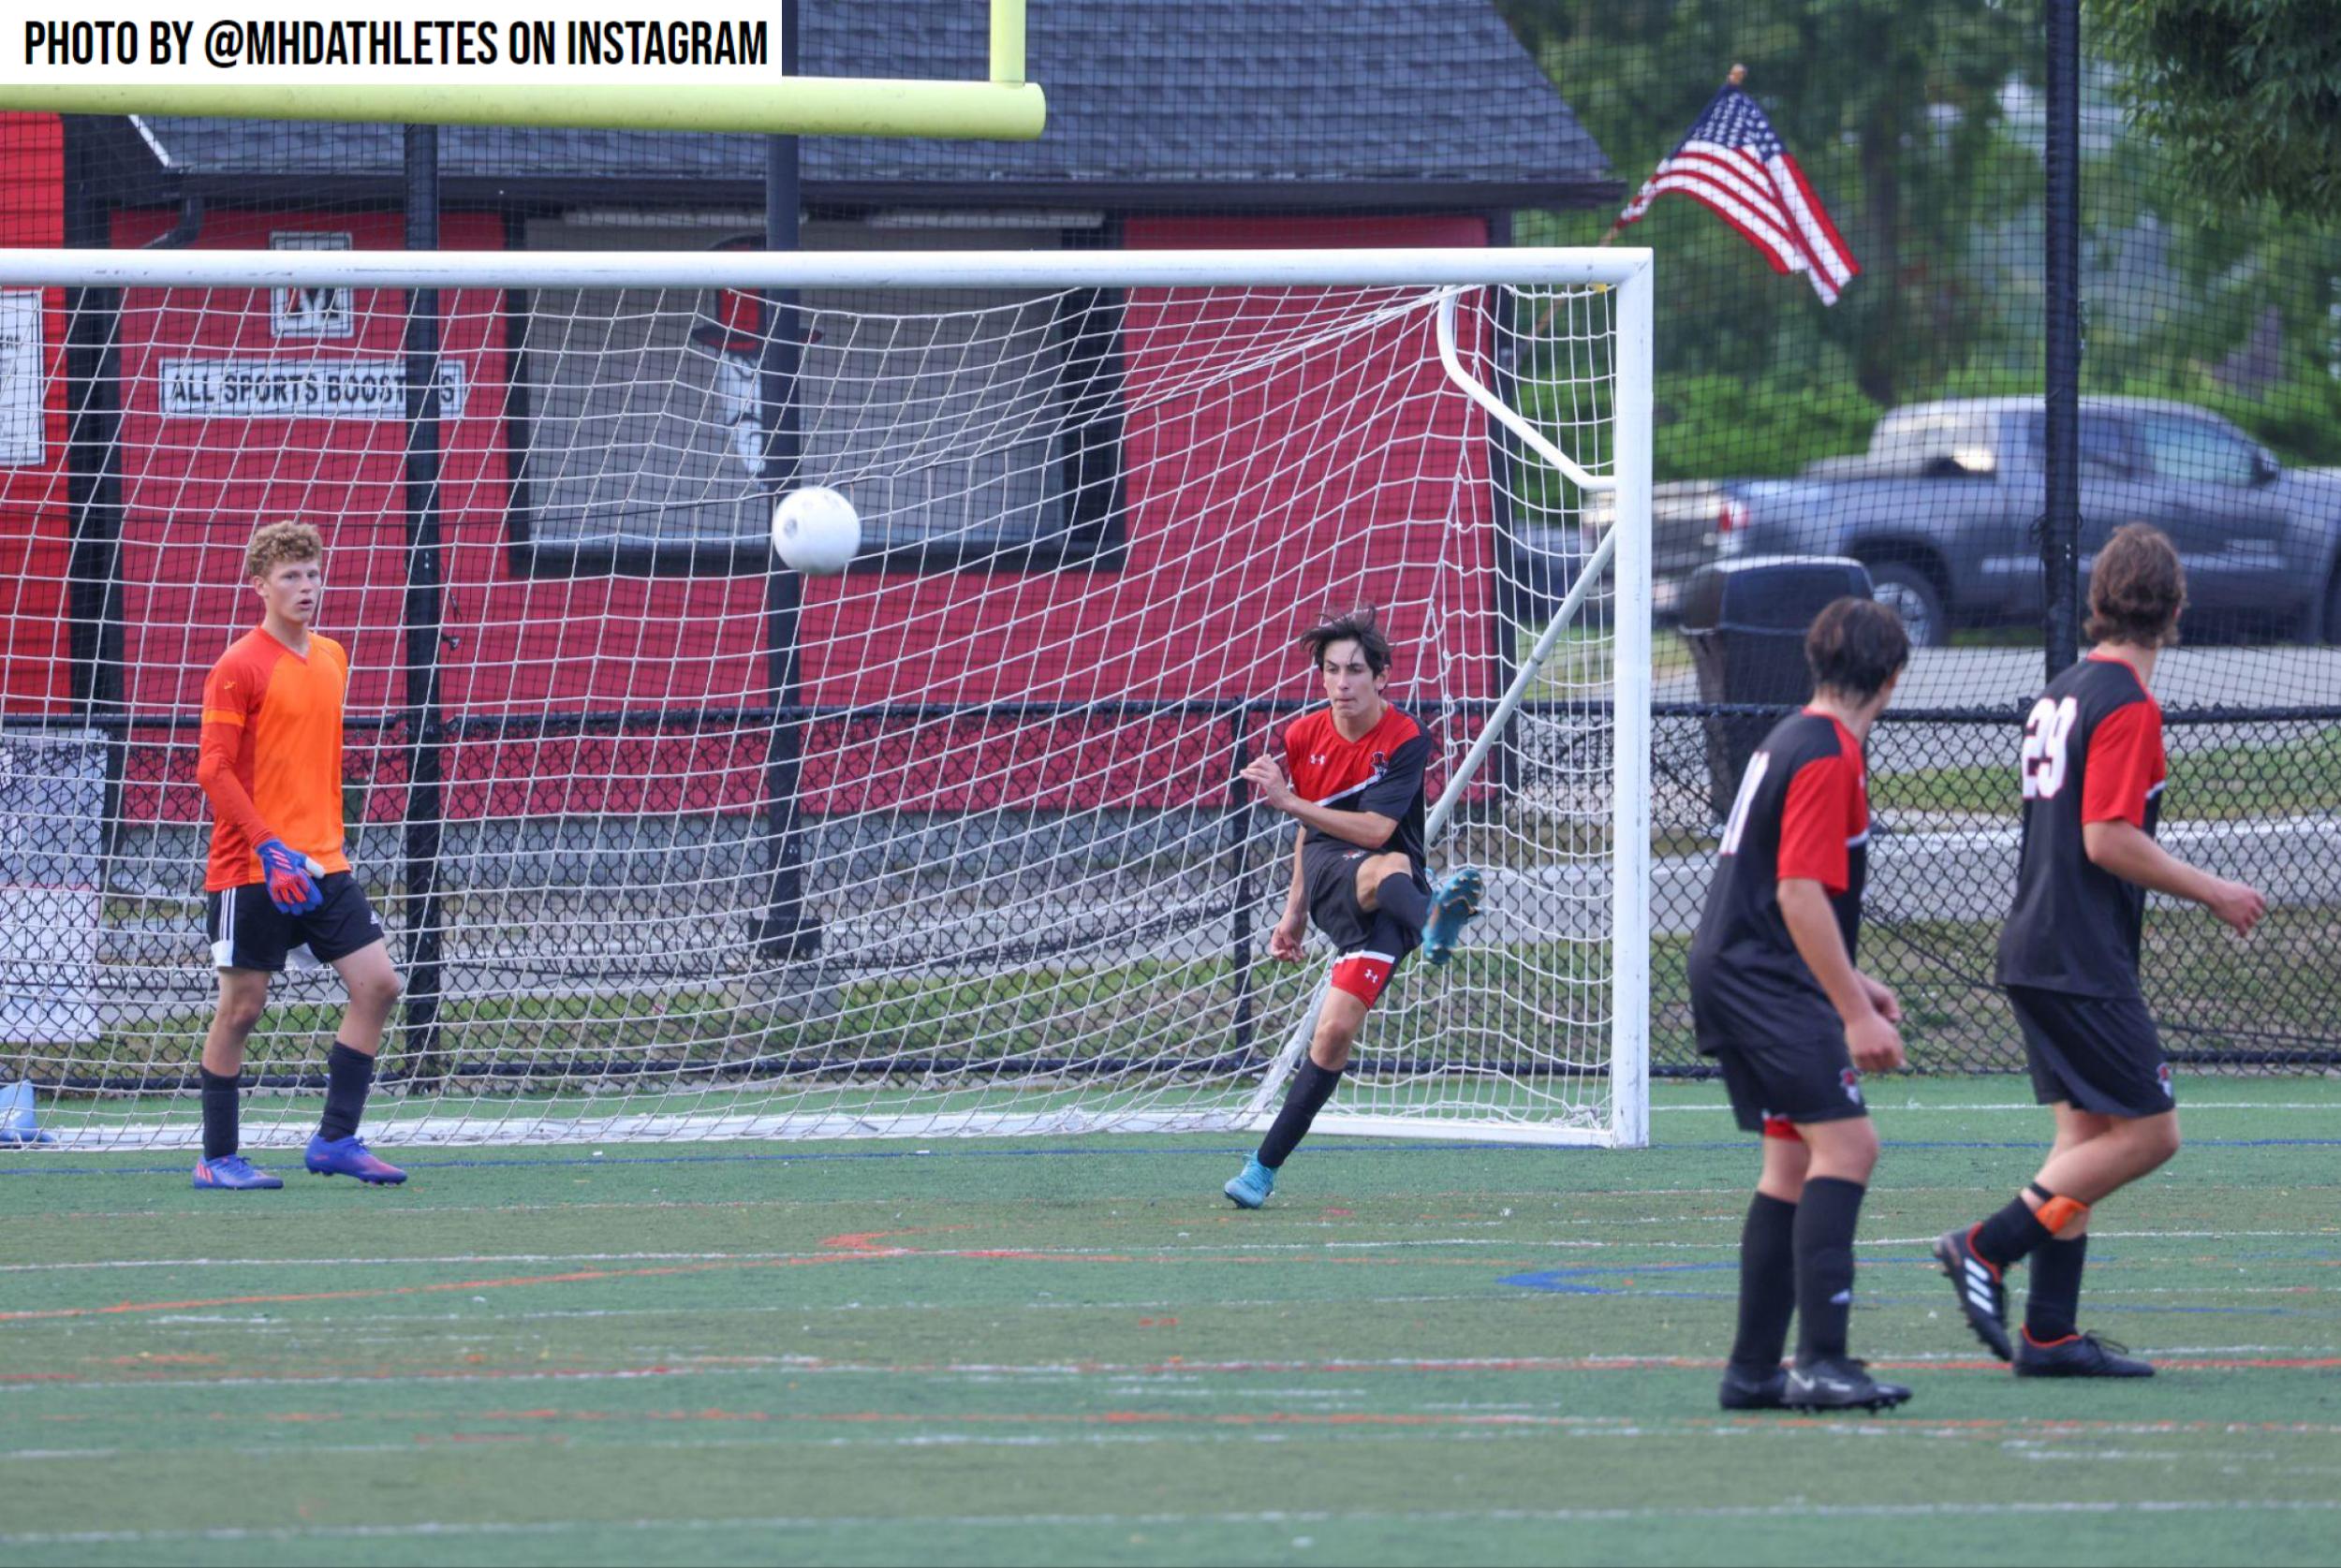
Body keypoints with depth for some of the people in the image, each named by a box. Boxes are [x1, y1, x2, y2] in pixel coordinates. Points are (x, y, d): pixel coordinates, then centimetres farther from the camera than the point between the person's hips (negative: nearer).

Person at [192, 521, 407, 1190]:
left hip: (321, 864, 7)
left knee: (376, 983, -2)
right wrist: (271, 848, -22)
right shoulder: (238, 668, -10)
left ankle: (336, 1140, 4)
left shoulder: (332, 660, 12)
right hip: (249, 872, -7)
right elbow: (214, 769, -15)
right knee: (242, 1005, -1)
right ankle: (217, 1157, 9)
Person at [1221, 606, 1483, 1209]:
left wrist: (1288, 800, -19)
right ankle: (1431, 924, -79)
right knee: (1388, 870, -39)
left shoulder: (1405, 740, -4)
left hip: (1379, 908, -1)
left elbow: (1376, 829, -15)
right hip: (1328, 871, 1)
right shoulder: (1303, 737, 9)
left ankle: (1263, 1169, -13)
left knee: (1335, 1032, -20)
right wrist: (1295, 913, 28)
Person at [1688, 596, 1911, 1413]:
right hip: (1765, 979, -10)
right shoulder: (1827, 756, -14)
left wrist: (1849, 985, 31)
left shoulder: (1793, 740, 17)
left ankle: (1755, 1369, 14)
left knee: (1795, 1158, 12)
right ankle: (1821, 1361, -26)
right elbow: (1800, 894, -21)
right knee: (1846, 1142, -18)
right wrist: (1857, 1013, -22)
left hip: (1733, 971, 10)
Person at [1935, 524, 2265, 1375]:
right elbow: (2109, 840, -20)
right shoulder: (2127, 705, -14)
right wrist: (2211, 891, -12)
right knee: (2148, 1131, -5)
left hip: (2035, 947, 9)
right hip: (2086, 960, -9)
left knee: (2087, 1134, 10)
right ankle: (1988, 1248, -10)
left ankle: (2050, 1333, 6)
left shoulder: (2060, 694, 13)